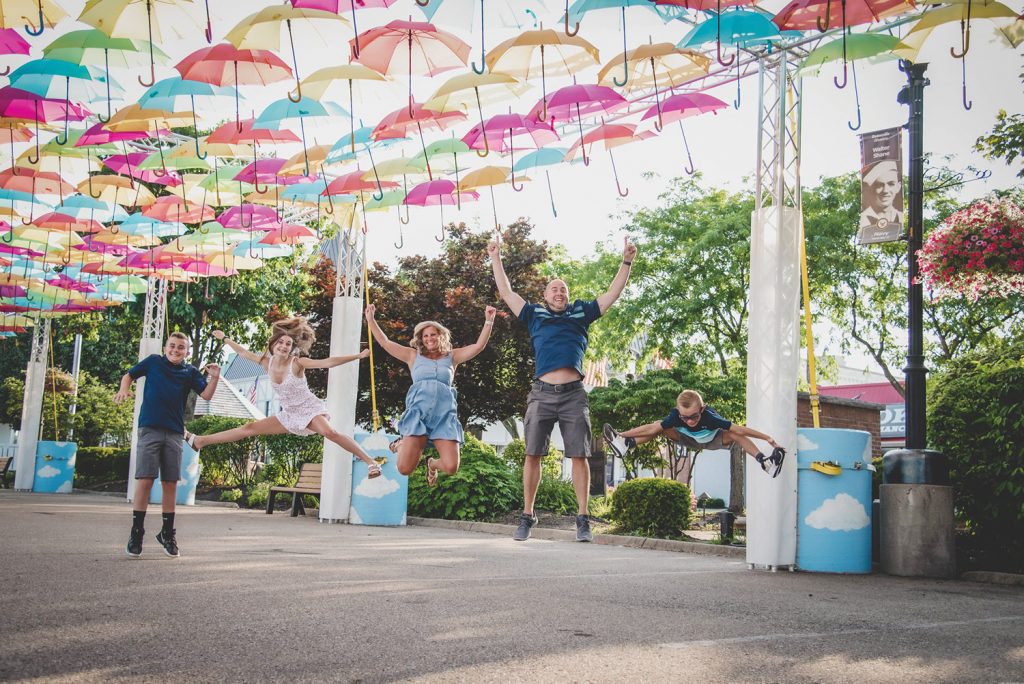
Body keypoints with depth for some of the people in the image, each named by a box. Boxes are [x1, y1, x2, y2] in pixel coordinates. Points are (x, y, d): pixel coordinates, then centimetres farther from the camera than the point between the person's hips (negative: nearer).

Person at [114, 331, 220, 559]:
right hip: (150, 429, -2)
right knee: (144, 480, -9)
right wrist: (124, 389, -3)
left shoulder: (190, 372, 8)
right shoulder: (153, 362, 6)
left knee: (170, 484, 5)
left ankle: (167, 533, 18)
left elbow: (206, 395, -1)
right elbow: (129, 375, 16)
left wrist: (215, 378, -18)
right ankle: (136, 533, 0)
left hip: (174, 433, 2)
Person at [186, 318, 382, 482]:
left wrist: (358, 356, -35)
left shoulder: (297, 363, -19)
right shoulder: (267, 362, -2)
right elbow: (244, 353, 13)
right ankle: (199, 441, 20)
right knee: (250, 428, 11)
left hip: (310, 409, -6)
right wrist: (225, 339, 22)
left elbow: (328, 362, -27)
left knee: (329, 432, -36)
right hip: (290, 415, 6)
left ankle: (369, 461, -37)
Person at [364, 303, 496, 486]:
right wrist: (371, 319, 16)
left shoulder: (452, 357, 21)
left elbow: (479, 346, 12)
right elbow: (385, 343, 20)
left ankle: (433, 464, 23)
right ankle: (403, 446, 25)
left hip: (445, 412, 1)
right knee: (405, 468, -14)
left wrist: (488, 321, 4)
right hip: (418, 409, -1)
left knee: (451, 468, -16)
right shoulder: (413, 356, 21)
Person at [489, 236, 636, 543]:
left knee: (579, 456, -2)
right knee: (533, 455, 0)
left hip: (574, 394, 0)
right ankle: (527, 517, 8)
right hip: (542, 393, 0)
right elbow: (506, 292, 22)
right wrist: (496, 259, 25)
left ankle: (583, 519, 1)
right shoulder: (535, 314, 18)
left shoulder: (581, 312, 19)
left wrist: (626, 261, 19)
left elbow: (612, 294, 21)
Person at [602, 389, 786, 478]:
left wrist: (768, 438, -42)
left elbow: (739, 429, -43)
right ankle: (623, 442, -20)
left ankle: (765, 462, -36)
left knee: (734, 435, -33)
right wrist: (623, 435, -32)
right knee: (660, 427, -19)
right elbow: (652, 429, -30)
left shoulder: (710, 417, -43)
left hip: (713, 441, -2)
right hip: (688, 440, 2)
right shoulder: (675, 416, -36)